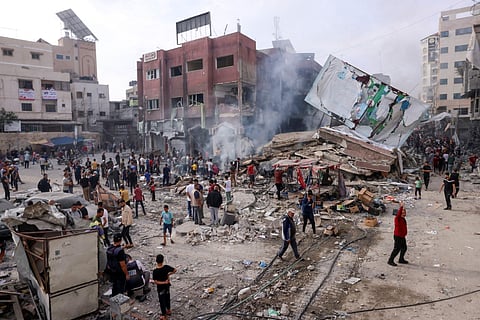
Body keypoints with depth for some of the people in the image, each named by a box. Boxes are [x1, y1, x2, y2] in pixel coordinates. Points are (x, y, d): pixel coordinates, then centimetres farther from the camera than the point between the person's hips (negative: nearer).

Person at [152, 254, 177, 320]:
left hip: (160, 288, -4)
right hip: (167, 286, 4)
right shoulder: (166, 267, -18)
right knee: (167, 298, 25)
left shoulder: (155, 271, -26)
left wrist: (164, 282, -18)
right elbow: (175, 270, -7)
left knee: (162, 301, 12)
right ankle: (169, 310, 44)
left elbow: (155, 282, -24)